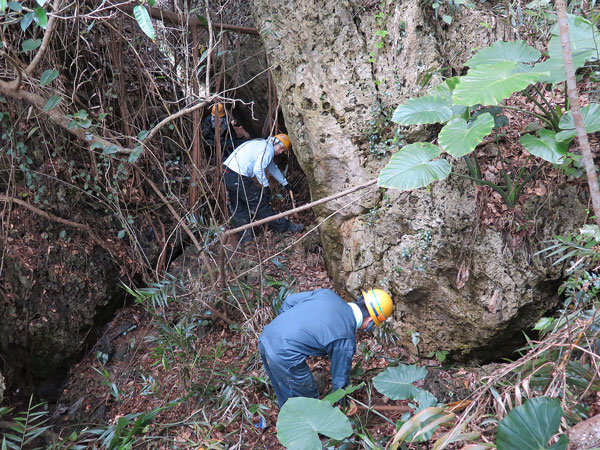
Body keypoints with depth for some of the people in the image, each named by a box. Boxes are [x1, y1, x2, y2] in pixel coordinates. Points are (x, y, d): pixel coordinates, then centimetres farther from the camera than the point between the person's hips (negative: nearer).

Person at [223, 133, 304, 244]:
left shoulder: (262, 144, 27)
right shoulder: (268, 148, -5)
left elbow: (273, 167, 37)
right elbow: (258, 169, -20)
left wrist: (285, 183, 45)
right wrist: (265, 186, -8)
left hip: (226, 172, 10)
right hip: (238, 178, -10)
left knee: (238, 208, 15)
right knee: (260, 203, 1)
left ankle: (245, 238, 22)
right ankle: (284, 227, 12)